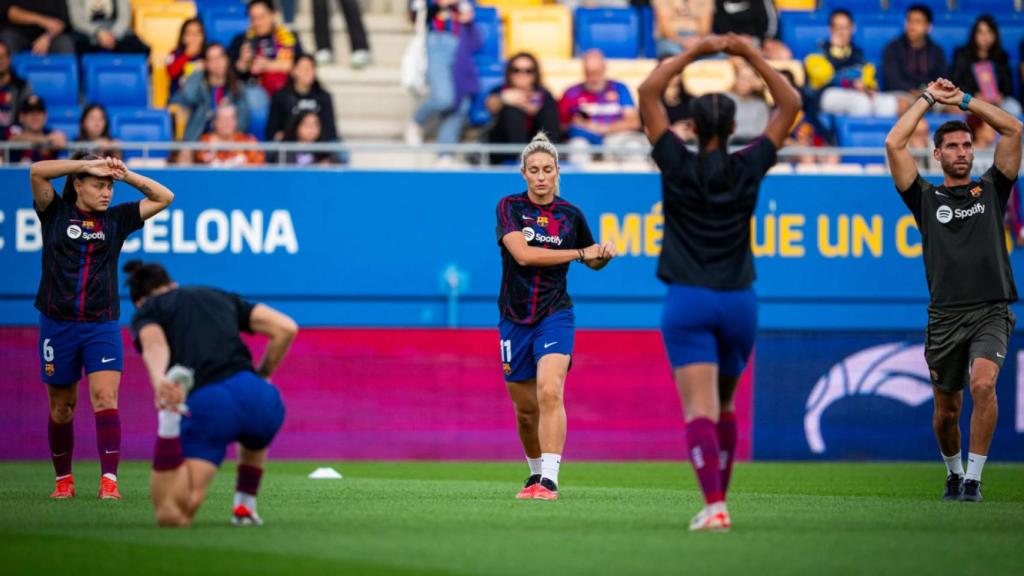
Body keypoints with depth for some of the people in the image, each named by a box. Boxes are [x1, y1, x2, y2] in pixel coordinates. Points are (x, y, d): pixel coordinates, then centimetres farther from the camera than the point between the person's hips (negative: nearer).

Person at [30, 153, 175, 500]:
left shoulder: (116, 219, 7)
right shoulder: (56, 214, 3)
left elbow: (164, 198, 10)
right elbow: (37, 171, -11)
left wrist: (125, 175, -1)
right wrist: (87, 163, -13)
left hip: (102, 325, 0)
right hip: (58, 324, 0)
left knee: (105, 399, -16)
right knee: (61, 408, 8)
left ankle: (109, 480, -22)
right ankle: (63, 480, 23)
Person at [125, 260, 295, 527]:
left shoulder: (146, 312, 19)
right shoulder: (221, 297, 30)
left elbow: (154, 344, -8)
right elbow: (286, 328, 18)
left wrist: (159, 381, -28)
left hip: (205, 406, -4)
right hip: (256, 395, 4)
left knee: (172, 516, -12)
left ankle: (170, 418, -29)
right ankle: (245, 506, 29)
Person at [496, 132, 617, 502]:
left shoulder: (571, 215, 3)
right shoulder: (510, 207, -3)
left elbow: (594, 262, 19)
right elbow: (523, 253, -19)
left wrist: (605, 253, -5)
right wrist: (579, 253, -17)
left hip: (555, 315, -1)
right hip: (514, 319, 1)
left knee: (549, 391, -23)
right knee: (525, 407, 10)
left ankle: (549, 480, -29)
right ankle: (535, 472, 33)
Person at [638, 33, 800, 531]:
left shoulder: (679, 166, -4)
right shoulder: (747, 169, 0)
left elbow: (648, 92, 1)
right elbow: (790, 104, 9)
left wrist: (694, 53, 2)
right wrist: (751, 56, 5)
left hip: (688, 302, -3)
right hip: (739, 302, 3)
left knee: (699, 409, -11)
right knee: (724, 405, 21)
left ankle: (714, 505, -26)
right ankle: (718, 498, 27)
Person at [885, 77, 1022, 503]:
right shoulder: (926, 198, 12)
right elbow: (894, 144, 3)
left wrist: (963, 100, 12)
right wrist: (929, 99, 11)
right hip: (945, 316, 1)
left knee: (982, 384, -25)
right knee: (946, 410, 7)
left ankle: (973, 478, -18)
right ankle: (953, 473, 34)